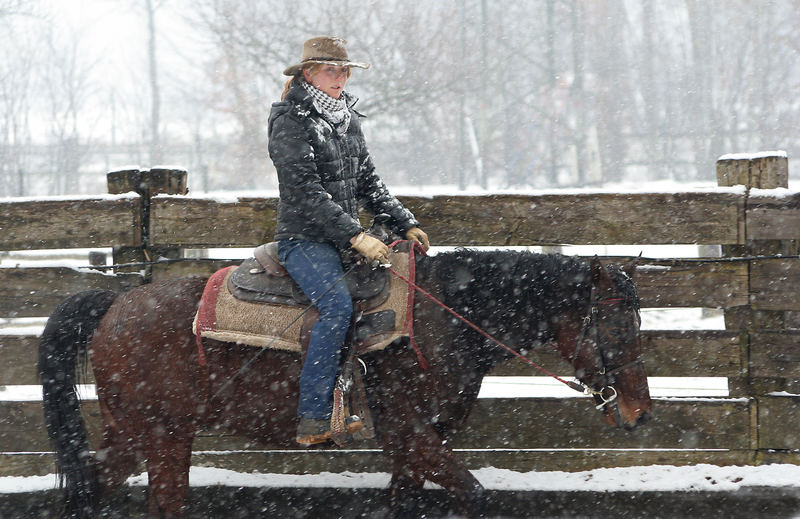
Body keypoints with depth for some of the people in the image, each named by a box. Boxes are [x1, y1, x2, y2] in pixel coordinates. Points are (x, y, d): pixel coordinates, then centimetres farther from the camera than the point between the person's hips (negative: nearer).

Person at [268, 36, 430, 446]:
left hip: (346, 239, 8)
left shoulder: (347, 118, 17)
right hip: (303, 239, -8)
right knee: (338, 305, -30)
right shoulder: (292, 121, -9)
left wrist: (405, 224, 8)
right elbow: (305, 190, -18)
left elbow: (368, 182, 21)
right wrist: (355, 236, -24)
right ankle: (312, 420, -30)